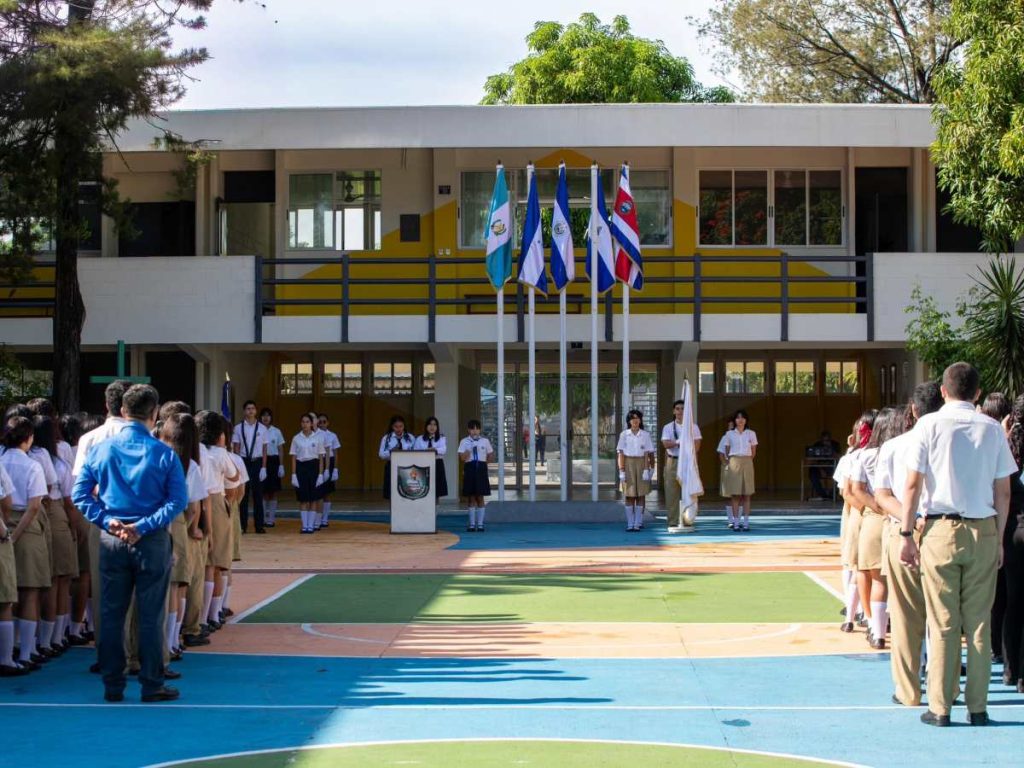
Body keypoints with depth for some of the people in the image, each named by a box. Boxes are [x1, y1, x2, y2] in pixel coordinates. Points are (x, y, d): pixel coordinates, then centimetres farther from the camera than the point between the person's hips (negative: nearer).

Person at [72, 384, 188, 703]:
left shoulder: (101, 450, 0)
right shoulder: (164, 454, -7)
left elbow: (80, 493, -2)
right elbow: (179, 500, -12)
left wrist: (107, 521, -7)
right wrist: (144, 527, -14)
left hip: (111, 541, 2)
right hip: (153, 542, -2)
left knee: (111, 614, 10)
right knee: (150, 615, 4)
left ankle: (112, 686, 14)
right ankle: (152, 685, 8)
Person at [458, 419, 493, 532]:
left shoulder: (485, 441, 6)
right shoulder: (464, 441, 2)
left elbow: (491, 455, 14)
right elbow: (461, 458, -7)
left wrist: (483, 462, 3)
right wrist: (469, 450, -19)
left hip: (481, 469, 0)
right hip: (469, 469, 0)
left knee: (480, 497, 2)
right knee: (471, 497, 4)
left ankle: (480, 523, 6)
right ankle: (472, 523, 11)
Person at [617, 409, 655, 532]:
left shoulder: (645, 435, 3)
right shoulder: (624, 434, 2)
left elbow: (648, 454, 0)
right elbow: (621, 454, 0)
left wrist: (647, 470, -9)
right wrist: (621, 471, -7)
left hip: (641, 464, 0)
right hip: (628, 465, 0)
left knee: (641, 494, 0)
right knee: (629, 495, 0)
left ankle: (638, 522, 6)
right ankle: (630, 523, 3)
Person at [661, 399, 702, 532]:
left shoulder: (693, 427, 8)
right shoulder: (668, 427, 8)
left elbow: (696, 446, 1)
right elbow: (666, 444, -7)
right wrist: (680, 442, -21)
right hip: (672, 461, 0)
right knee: (672, 493, -2)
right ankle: (673, 523, 2)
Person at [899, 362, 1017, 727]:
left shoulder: (929, 425, -3)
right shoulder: (992, 429, 3)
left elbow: (913, 485, -5)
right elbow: (1003, 492, 4)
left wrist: (907, 535, 0)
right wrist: (998, 539, 12)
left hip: (941, 529, -2)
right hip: (983, 530, 2)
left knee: (942, 624, 2)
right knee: (979, 623, 7)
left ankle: (939, 708, 4)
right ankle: (977, 707, 10)